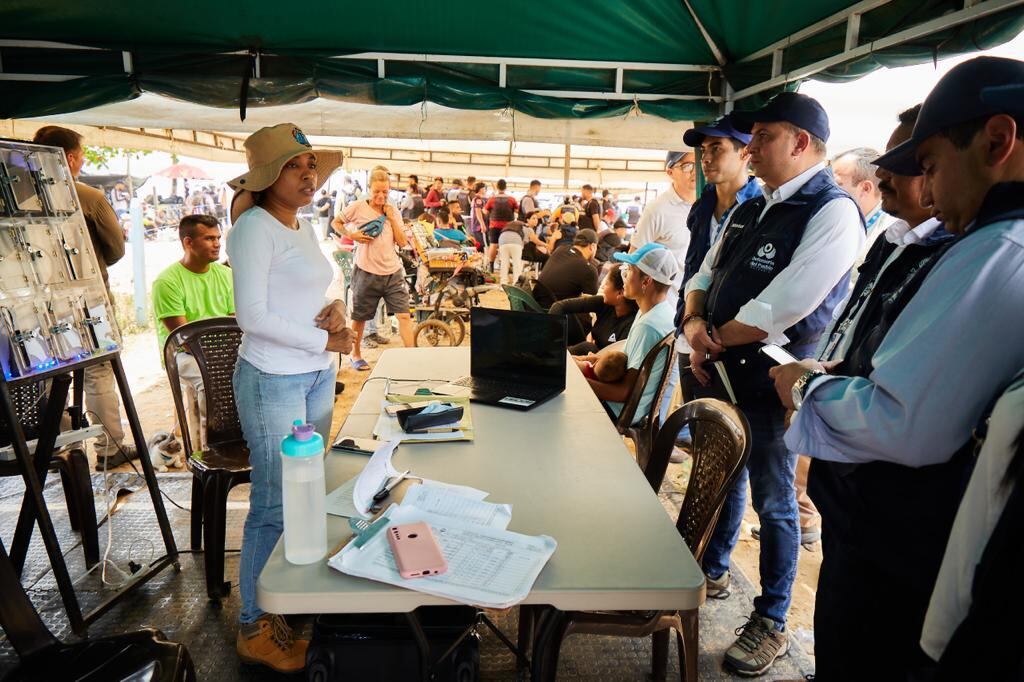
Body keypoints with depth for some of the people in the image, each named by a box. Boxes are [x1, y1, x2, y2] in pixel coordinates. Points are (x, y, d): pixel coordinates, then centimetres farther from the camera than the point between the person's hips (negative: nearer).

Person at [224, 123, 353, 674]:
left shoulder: (304, 227, 13)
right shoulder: (254, 228, -12)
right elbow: (252, 316, -18)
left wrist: (336, 308, -2)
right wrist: (324, 341, -13)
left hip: (317, 377, 8)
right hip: (273, 380, -8)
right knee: (275, 504, 0)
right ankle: (254, 629, 18)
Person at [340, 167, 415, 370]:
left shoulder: (393, 212, 8)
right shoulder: (358, 207, -3)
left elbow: (402, 242, 2)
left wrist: (391, 218, -5)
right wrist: (352, 235, -11)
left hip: (393, 272, 3)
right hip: (366, 272, -2)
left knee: (404, 315, -6)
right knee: (360, 317, 11)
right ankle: (356, 354, 31)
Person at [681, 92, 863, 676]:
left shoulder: (832, 212, -15)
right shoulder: (750, 209, 12)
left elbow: (782, 307, -24)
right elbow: (705, 274, 14)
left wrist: (715, 339, -12)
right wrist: (695, 324, -7)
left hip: (773, 383, -7)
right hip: (724, 371, 8)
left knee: (773, 500, 6)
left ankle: (773, 623, 25)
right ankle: (714, 571, 44)